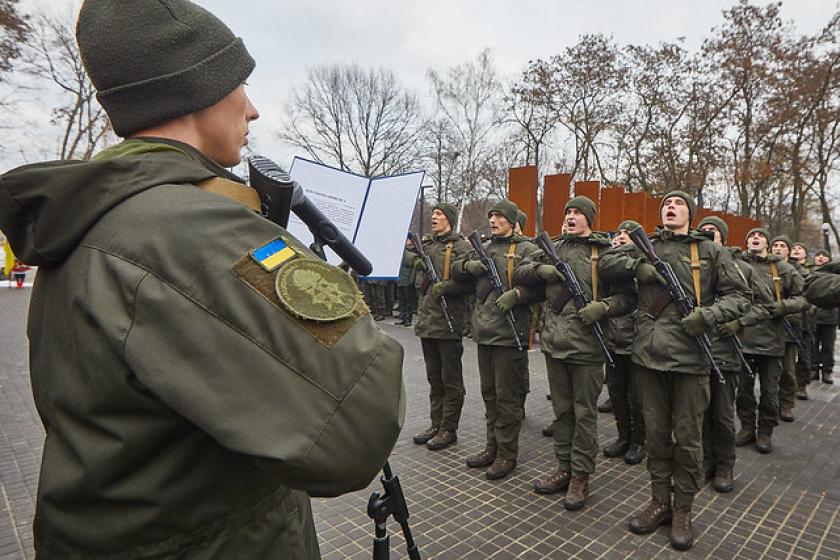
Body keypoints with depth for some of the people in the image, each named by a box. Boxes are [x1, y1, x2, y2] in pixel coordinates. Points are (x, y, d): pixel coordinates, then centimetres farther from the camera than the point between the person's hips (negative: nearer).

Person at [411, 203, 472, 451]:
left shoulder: (461, 246, -6)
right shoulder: (427, 245, 15)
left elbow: (469, 283, -14)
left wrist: (445, 286, -23)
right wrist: (418, 267, 2)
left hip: (449, 321, -7)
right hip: (427, 319, 7)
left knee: (450, 380, 4)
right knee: (434, 378, 16)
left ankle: (449, 429, 15)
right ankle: (436, 424, 29)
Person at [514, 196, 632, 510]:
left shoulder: (605, 253, -1)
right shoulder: (553, 249, 12)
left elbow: (627, 296, -1)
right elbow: (519, 274, 12)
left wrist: (603, 307, -19)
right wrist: (541, 270, -6)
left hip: (587, 346, -4)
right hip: (555, 343, 5)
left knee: (584, 413, 6)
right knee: (561, 409, 15)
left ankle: (581, 475, 19)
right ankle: (563, 466, 30)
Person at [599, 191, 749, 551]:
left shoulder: (710, 251, 6)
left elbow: (737, 294, 6)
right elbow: (607, 262, 9)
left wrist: (708, 315, -13)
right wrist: (637, 266, -9)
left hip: (691, 356, -2)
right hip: (650, 353, 2)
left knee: (687, 437, 7)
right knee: (656, 432, 12)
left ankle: (683, 510, 23)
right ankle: (659, 501, 27)